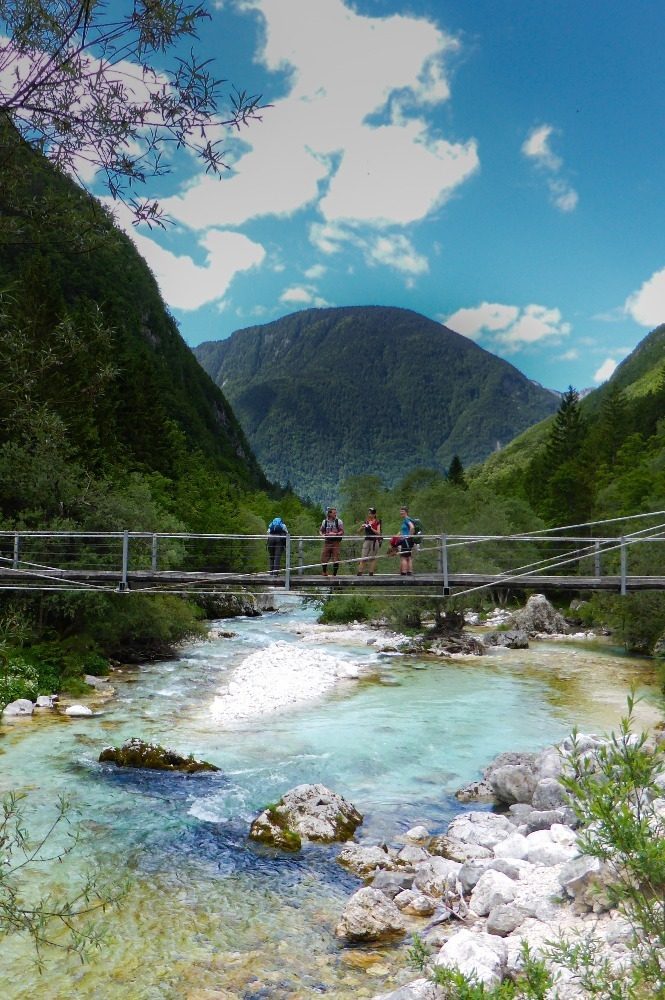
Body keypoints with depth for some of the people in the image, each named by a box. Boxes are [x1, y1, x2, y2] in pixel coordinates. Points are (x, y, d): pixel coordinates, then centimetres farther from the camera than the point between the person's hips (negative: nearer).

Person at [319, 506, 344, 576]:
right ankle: (324, 572, 23)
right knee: (324, 558, 2)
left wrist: (335, 534, -21)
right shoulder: (324, 521, 7)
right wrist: (322, 534, -7)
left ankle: (334, 574, 8)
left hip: (336, 542, -2)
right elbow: (320, 530, 14)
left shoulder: (339, 521, -1)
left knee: (336, 559, -4)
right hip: (327, 542, 2)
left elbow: (342, 531, -4)